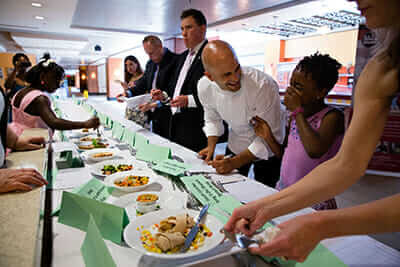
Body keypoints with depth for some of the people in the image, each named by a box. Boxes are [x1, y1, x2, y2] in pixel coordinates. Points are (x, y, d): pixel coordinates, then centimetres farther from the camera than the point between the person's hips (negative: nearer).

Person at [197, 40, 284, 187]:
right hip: (236, 146, 4)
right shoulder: (204, 87, -18)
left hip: (267, 150, -3)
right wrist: (211, 147, -12)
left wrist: (235, 163, -33)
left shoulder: (264, 85, -35)